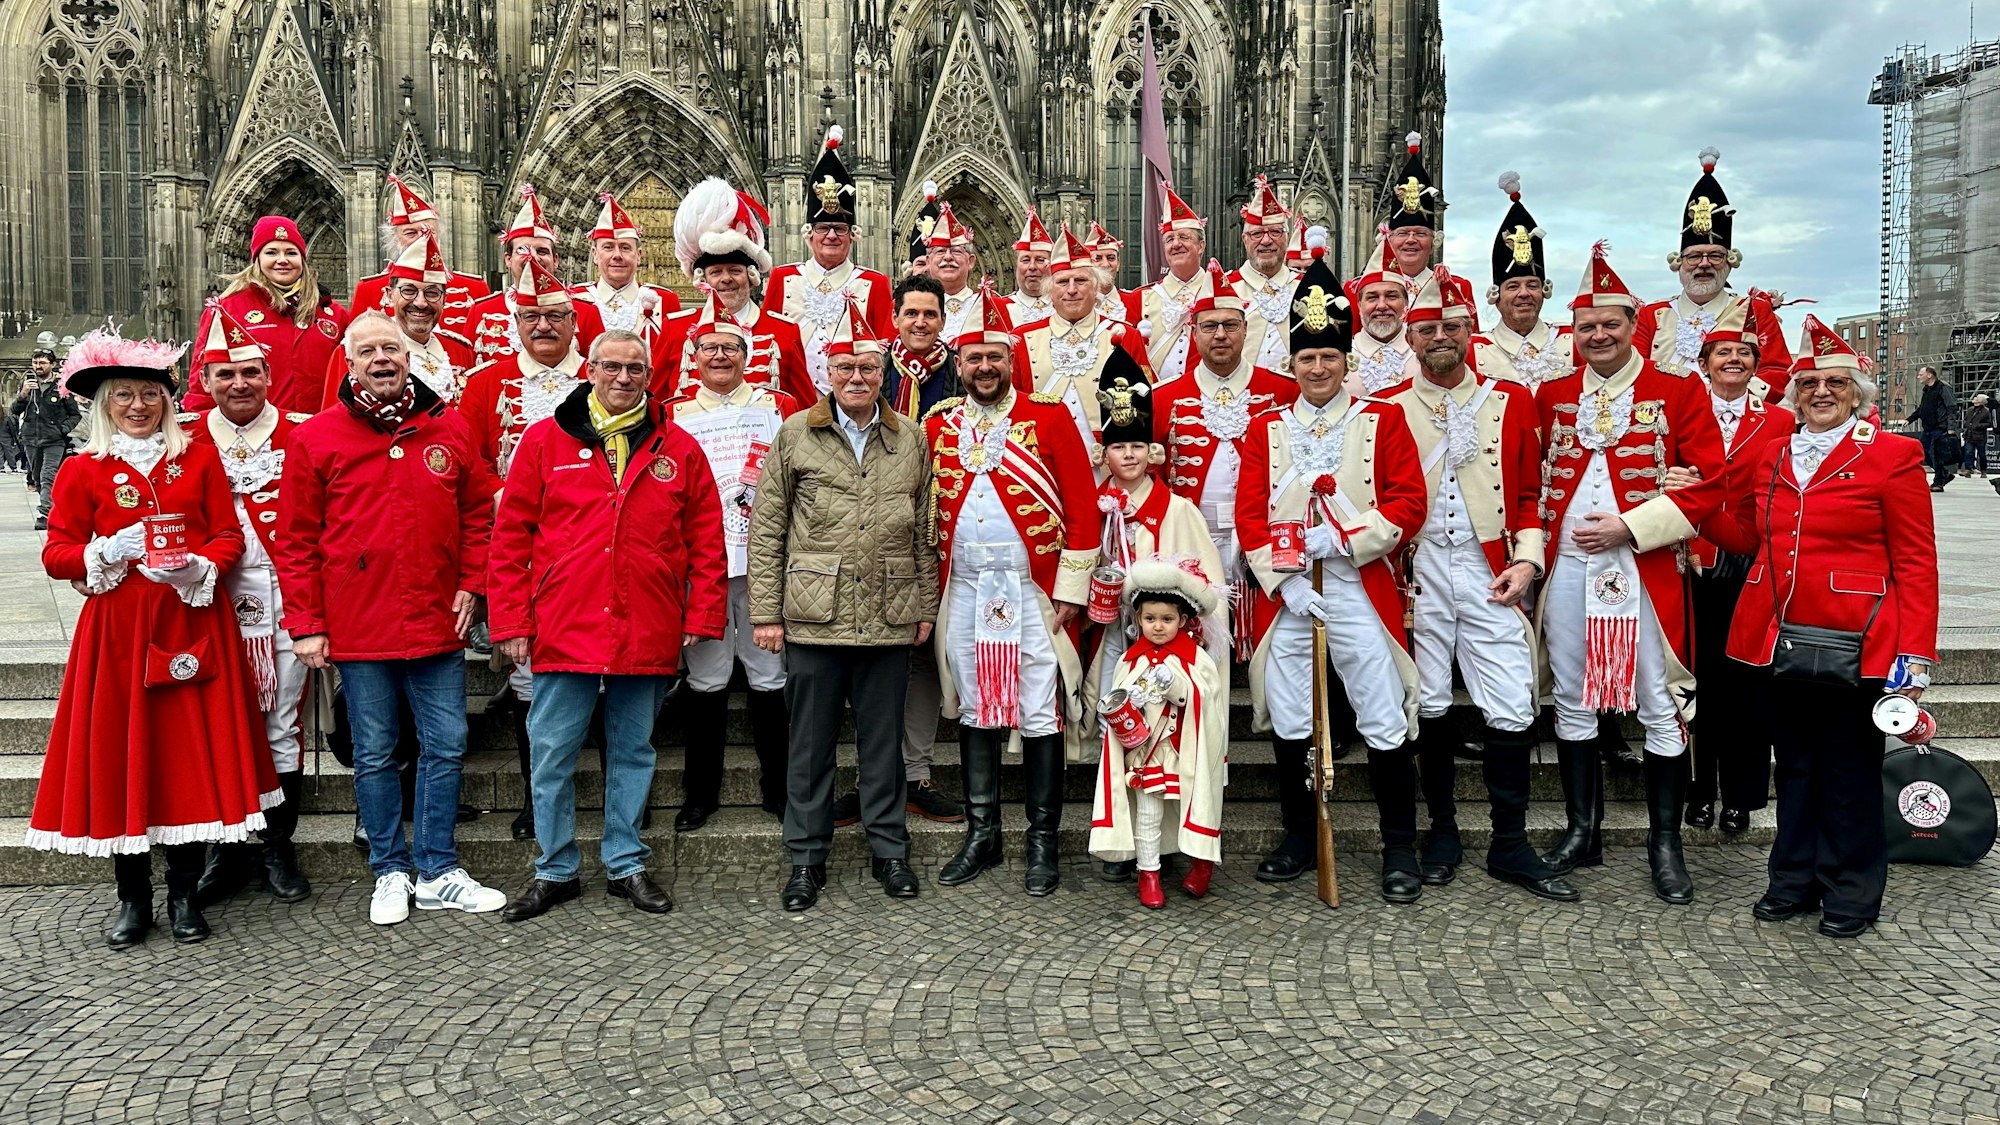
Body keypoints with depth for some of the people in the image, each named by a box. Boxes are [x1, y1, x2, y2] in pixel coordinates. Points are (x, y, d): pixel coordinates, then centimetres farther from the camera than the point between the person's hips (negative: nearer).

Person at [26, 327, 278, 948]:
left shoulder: (199, 460, 8)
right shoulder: (82, 471, 5)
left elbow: (230, 536, 6)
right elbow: (56, 554, 4)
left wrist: (198, 567, -13)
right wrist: (107, 553, -14)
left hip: (194, 623, 1)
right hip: (117, 629, -1)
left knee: (191, 750, 2)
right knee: (120, 753, 1)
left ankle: (184, 894, 15)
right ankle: (132, 897, 15)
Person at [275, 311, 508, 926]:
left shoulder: (449, 428, 5)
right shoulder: (315, 437, -1)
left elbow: (478, 513, 12)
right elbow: (295, 540, -1)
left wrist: (470, 585, 2)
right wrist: (305, 623, -5)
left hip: (437, 622, 2)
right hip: (357, 627, -2)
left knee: (445, 746, 5)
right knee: (374, 754, 8)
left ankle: (437, 873, 18)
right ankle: (390, 871, 22)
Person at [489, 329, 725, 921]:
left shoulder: (678, 450, 6)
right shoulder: (544, 441, 3)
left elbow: (706, 541, 6)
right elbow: (510, 537, 2)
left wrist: (700, 617, 0)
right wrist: (511, 621, -2)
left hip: (648, 635, 1)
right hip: (564, 630, -1)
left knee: (633, 752, 12)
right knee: (553, 752, 5)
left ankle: (626, 865, 25)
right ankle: (555, 871, 20)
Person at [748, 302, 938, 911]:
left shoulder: (911, 438, 9)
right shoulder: (794, 434, 3)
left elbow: (924, 532, 12)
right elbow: (766, 530, 2)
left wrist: (926, 606, 8)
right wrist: (765, 611, -3)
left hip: (890, 620, 1)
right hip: (813, 618, -1)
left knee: (883, 741, 10)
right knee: (811, 742, 7)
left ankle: (890, 850, 23)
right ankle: (807, 858, 19)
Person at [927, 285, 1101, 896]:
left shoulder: (1049, 417, -2)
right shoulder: (938, 424, 8)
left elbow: (1082, 508, -5)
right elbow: (927, 510, 11)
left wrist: (1069, 590, -9)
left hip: (1032, 590, -3)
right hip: (963, 593, 4)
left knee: (1040, 716, 1)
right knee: (973, 712, 10)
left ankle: (1042, 842, 12)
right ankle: (982, 835, 22)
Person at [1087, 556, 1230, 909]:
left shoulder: (1196, 658, -3)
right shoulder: (1132, 659, 3)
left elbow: (1201, 698, -13)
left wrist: (1176, 684, -29)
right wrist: (1129, 703, -18)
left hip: (1186, 751, -1)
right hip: (1144, 749, 1)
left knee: (1193, 805, 6)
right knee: (1147, 814, 3)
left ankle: (1202, 859, 26)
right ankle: (1148, 871, 13)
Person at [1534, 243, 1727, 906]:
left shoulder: (1679, 393, -1)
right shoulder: (1552, 397, 10)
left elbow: (1708, 484, -7)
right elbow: (1533, 483, 15)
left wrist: (1629, 527, -15)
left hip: (1646, 572, -3)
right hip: (1568, 571, 4)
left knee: (1661, 708, 2)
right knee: (1572, 701, 9)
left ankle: (1665, 842, 14)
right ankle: (1582, 832, 22)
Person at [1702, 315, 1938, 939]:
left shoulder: (1893, 455, -4)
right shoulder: (1770, 455, 10)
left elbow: (1916, 562, -6)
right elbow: (1747, 537, 17)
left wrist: (1915, 655, -12)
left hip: (1854, 646, -4)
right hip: (1781, 641, 4)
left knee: (1850, 771, 6)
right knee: (1794, 767, 15)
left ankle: (1852, 892, 20)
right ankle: (1795, 878, 27)